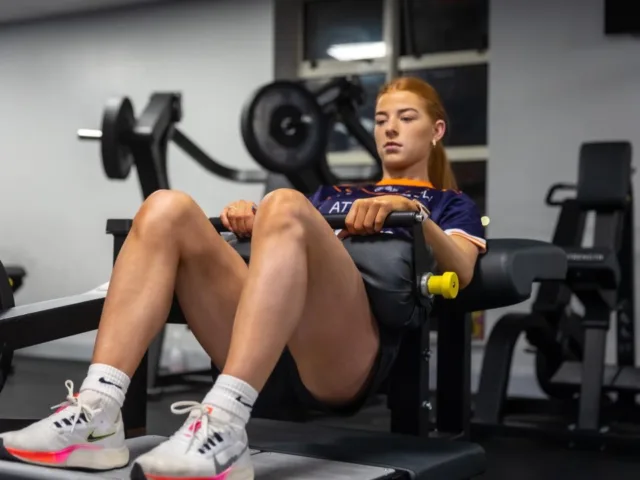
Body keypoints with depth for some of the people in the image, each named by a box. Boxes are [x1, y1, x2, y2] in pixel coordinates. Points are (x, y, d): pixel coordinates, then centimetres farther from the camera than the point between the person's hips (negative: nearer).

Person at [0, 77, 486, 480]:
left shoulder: (450, 204, 27)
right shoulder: (331, 193, 39)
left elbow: (461, 272, 5)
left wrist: (412, 210, -12)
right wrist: (250, 220, 5)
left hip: (350, 353, -4)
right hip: (263, 355, 5)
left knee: (285, 205, -31)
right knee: (167, 209, -16)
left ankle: (224, 430, -45)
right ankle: (97, 414, -30)